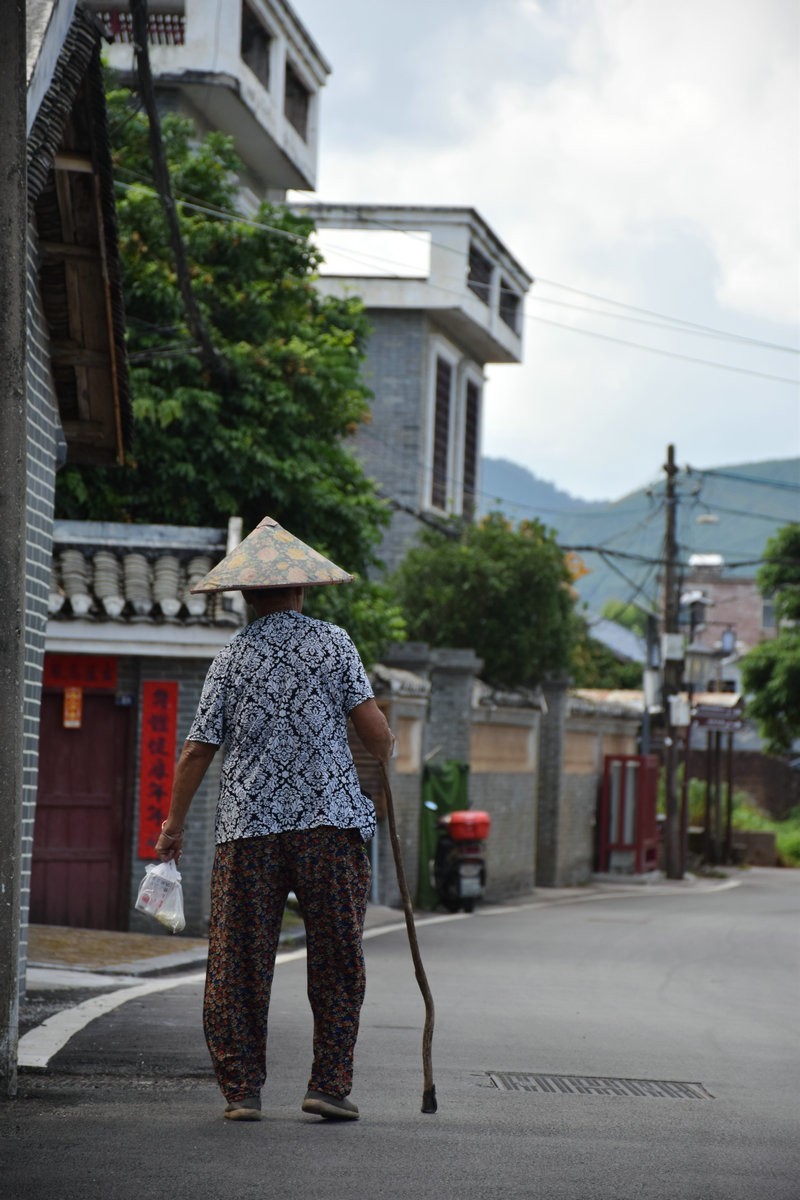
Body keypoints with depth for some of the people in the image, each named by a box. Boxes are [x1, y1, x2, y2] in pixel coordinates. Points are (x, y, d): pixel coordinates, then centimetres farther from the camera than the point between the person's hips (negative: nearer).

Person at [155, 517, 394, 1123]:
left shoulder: (232, 658, 7)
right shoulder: (332, 642, 3)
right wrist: (387, 755, 20)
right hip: (329, 820, -1)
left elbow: (198, 750, 5)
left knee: (239, 962, 6)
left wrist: (175, 823, 16)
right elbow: (372, 725, -3)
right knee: (337, 959, 6)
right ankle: (330, 1084, 2)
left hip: (248, 827, 1)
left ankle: (242, 1089, 5)